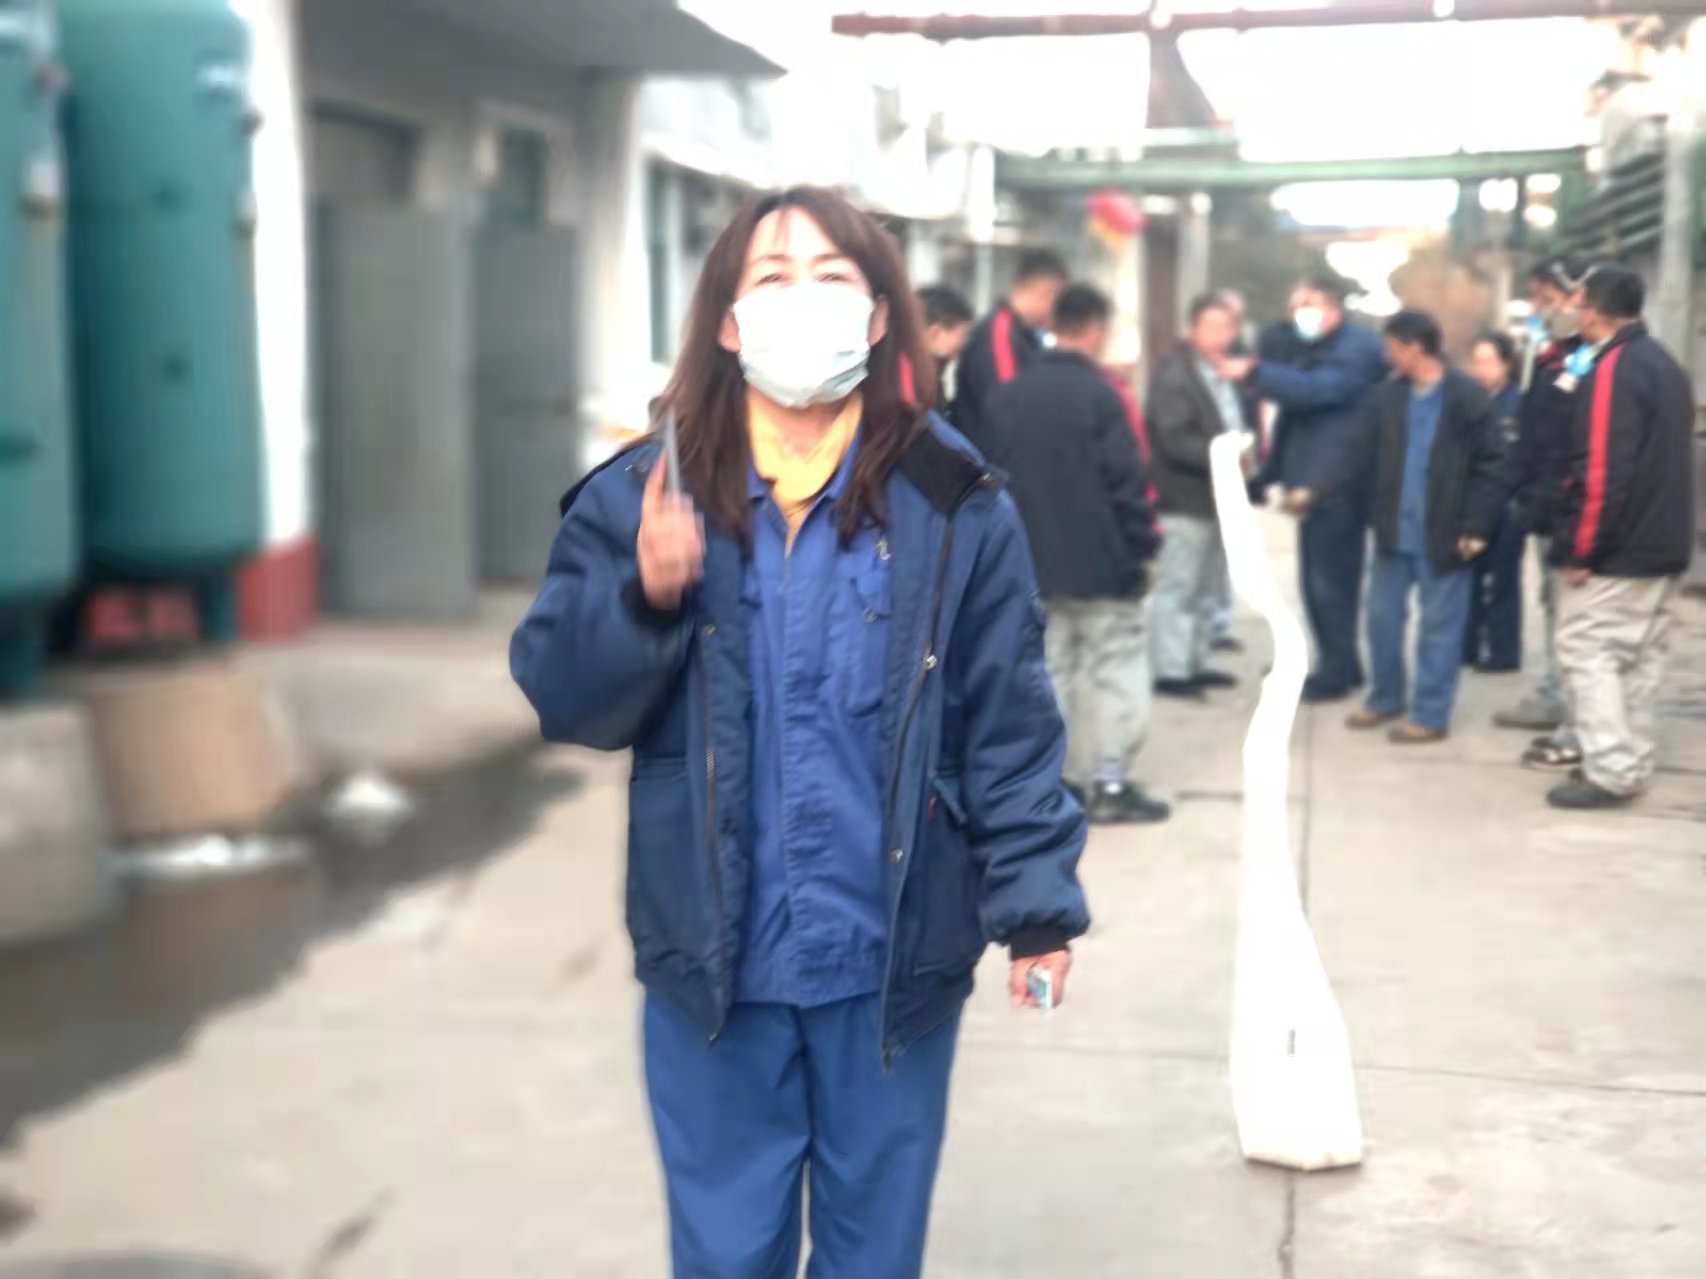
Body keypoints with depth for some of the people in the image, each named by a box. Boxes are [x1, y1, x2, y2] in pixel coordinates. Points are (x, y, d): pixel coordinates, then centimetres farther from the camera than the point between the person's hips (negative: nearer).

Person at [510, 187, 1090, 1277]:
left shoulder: (954, 505, -7)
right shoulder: (644, 495, -4)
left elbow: (1010, 725, -5)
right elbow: (558, 700, -4)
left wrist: (1036, 901, -12)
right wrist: (646, 598, -22)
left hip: (893, 963, -1)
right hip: (711, 959, 1)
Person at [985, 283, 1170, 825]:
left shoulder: (1007, 396, 7)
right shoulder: (1100, 394, -14)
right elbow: (1126, 482, -14)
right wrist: (1142, 545, -4)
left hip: (1035, 561, 6)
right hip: (1102, 561, -6)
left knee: (1050, 668, 11)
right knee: (1114, 668, 3)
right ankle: (1109, 782, 2)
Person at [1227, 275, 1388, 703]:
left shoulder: (1358, 350, -10)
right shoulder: (1310, 351, 18)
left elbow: (1317, 389, -27)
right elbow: (1292, 416, 19)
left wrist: (1254, 373, -28)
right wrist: (1271, 471, 14)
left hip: (1339, 486, -9)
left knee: (1330, 581, -5)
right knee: (1318, 580, 13)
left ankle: (1337, 671, 3)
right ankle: (1336, 664, 23)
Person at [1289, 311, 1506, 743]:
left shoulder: (1468, 399, -12)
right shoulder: (1390, 396, 5)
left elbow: (1491, 467, -10)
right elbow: (1359, 452, 8)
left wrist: (1476, 527, -14)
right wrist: (1315, 491, 0)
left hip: (1441, 536, -6)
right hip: (1394, 531, 6)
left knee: (1439, 625, 5)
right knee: (1382, 617, 14)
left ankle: (1430, 715, 14)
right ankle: (1385, 699, 31)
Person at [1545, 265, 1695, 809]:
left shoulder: (1612, 368, -16)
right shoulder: (1668, 367, 15)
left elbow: (1601, 469, -22)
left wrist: (1580, 547, -19)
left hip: (1615, 549, -9)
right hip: (1663, 544, 9)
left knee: (1587, 650, -4)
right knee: (1640, 656, 13)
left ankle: (1611, 770, -6)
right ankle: (1632, 764, 18)